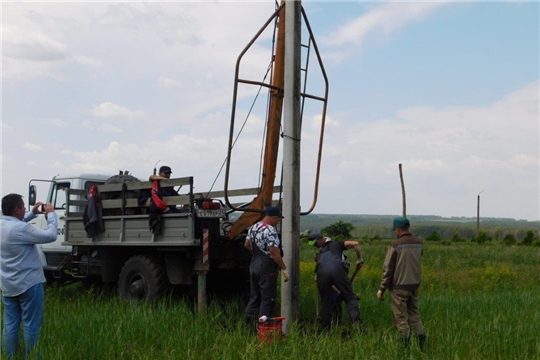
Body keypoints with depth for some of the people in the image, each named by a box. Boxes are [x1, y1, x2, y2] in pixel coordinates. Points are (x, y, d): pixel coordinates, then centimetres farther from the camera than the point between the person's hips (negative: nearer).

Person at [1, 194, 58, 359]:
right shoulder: (21, 229, -23)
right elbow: (50, 235, -19)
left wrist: (33, 213, 19)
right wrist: (51, 214, -6)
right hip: (28, 283, -8)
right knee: (31, 326, 1)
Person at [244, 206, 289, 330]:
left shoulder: (253, 227, 8)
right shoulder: (270, 231, -19)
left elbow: (247, 245, 18)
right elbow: (274, 252, -24)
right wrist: (284, 269, -19)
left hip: (254, 265, 8)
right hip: (267, 268, -8)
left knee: (254, 296, 16)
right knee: (267, 298, 0)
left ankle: (249, 322, 18)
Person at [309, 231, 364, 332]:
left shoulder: (319, 254, 42)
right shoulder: (336, 244, 36)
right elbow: (355, 243, 18)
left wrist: (338, 291, 48)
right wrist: (359, 259, 31)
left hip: (321, 272, 2)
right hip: (337, 269, -2)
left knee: (326, 302, 18)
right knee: (350, 298, 4)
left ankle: (325, 330, 20)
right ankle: (356, 321, -17)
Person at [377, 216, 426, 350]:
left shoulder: (396, 245, -15)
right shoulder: (419, 243, 1)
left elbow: (388, 269, -12)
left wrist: (382, 289, -6)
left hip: (399, 286, -5)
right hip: (415, 284, 5)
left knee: (400, 316, 4)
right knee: (414, 313, 17)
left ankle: (406, 344, 2)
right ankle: (420, 335, 2)